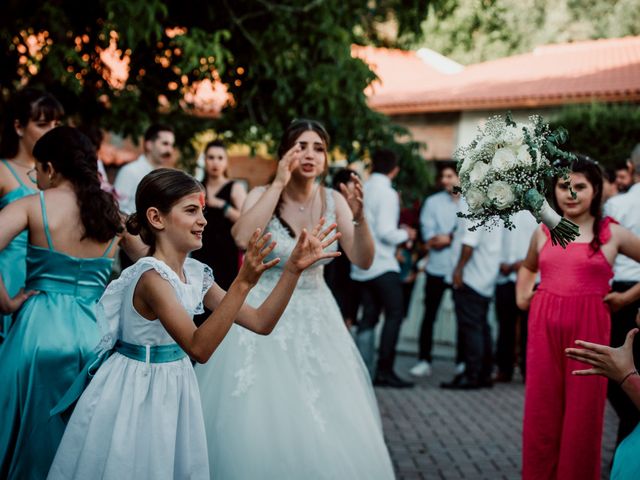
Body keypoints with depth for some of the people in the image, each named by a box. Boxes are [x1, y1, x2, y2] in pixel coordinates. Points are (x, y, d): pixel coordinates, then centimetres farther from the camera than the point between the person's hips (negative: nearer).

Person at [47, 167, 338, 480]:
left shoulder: (196, 273, 1)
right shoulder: (152, 275, -23)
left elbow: (261, 322, 1)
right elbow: (198, 348, -32)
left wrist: (293, 268, -9)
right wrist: (243, 282, -39)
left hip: (174, 388, 8)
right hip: (137, 390, -8)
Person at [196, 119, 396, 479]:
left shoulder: (333, 200, -3)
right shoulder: (263, 195, -9)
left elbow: (363, 260, -9)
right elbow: (243, 237, -30)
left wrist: (359, 217, -26)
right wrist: (279, 184, -24)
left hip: (315, 318, 3)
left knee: (329, 427, 4)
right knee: (260, 421, 0)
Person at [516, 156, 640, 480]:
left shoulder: (612, 234, 1)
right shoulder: (543, 232, 11)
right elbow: (528, 267, 30)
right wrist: (522, 296, 15)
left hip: (588, 328, -3)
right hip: (544, 326, 3)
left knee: (583, 412, 2)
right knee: (541, 411, 6)